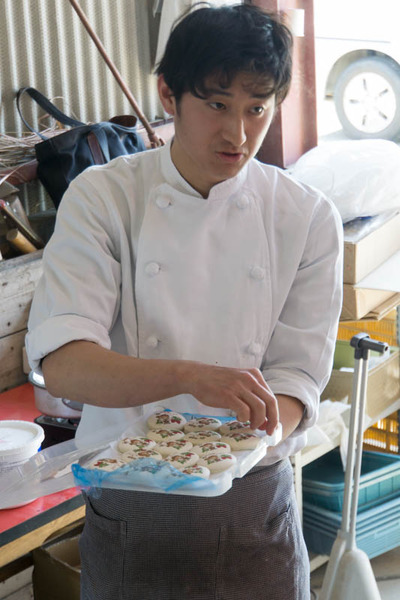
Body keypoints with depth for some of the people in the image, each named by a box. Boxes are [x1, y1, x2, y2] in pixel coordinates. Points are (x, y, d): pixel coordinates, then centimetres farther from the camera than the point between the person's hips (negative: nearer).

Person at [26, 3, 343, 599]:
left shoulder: (308, 219, -6)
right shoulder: (102, 197, -10)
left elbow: (295, 379, -7)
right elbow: (62, 364, -20)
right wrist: (190, 375, -35)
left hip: (253, 501, 1)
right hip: (129, 508, -1)